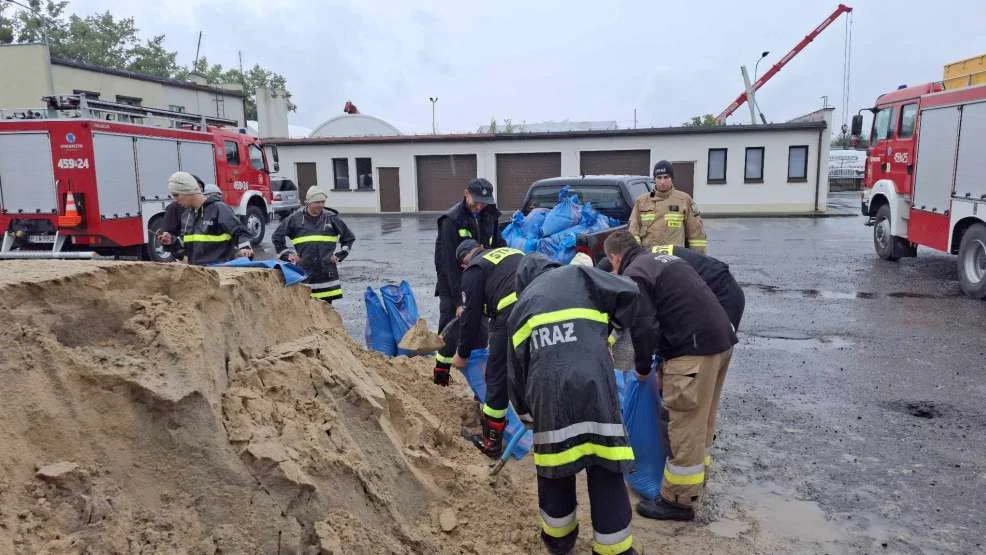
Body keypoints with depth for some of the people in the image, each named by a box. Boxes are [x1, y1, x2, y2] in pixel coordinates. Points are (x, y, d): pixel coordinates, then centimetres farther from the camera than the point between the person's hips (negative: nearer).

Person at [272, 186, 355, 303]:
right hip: (304, 271, -1)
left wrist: (339, 255, 8)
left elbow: (349, 237, 16)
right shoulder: (295, 218, 4)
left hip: (327, 272, 1)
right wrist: (286, 254, 8)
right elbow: (277, 237, 15)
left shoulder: (331, 218, 6)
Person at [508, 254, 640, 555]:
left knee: (554, 462, 19)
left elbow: (516, 370, 25)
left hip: (546, 387, 2)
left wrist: (525, 409, 36)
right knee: (606, 466, 7)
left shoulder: (519, 308, 26)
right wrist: (616, 323, 29)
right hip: (592, 381, -2)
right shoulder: (576, 274, 19)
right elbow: (629, 293, 11)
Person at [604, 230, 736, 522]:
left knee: (684, 425, 0)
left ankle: (678, 500, 10)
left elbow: (644, 328, -14)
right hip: (722, 339, 10)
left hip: (694, 349, -10)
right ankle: (696, 477, 38)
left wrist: (642, 367, 3)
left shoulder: (633, 276, -6)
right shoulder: (666, 260, 21)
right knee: (703, 418, 22)